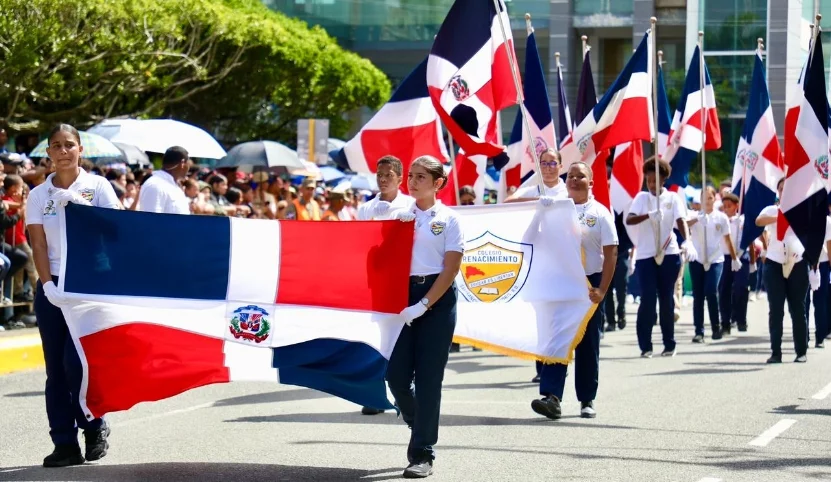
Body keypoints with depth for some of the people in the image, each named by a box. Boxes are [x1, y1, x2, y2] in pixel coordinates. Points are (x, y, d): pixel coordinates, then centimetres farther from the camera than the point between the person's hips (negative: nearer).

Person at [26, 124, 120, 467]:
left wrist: (81, 205, -18)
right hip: (52, 288, 3)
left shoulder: (98, 187, 2)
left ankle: (94, 426, 10)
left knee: (76, 361, -12)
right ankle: (65, 444, 4)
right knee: (56, 368, 1)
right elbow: (38, 244, 2)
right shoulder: (39, 195, 7)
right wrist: (48, 285, -10)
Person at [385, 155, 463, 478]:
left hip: (437, 299, -4)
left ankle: (423, 454, 2)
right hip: (404, 295, 4)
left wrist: (424, 305, -14)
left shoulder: (448, 219, -2)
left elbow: (450, 269, -7)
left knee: (428, 378, -3)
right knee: (396, 374, -2)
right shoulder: (400, 216, 9)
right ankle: (420, 428, 25)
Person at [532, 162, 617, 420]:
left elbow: (610, 254, -3)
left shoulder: (600, 213, 0)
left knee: (588, 344, 5)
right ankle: (552, 397, -15)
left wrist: (602, 290, -11)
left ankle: (587, 400, 14)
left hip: (589, 283, -2)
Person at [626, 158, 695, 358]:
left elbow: (681, 220, -9)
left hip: (669, 254, 1)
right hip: (645, 255, -1)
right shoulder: (641, 197, 3)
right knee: (648, 298, -8)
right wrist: (648, 215, -31)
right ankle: (645, 345, -2)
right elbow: (629, 220, -11)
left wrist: (687, 241, -28)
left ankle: (669, 344, 13)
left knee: (666, 299, 5)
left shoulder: (673, 198, 3)